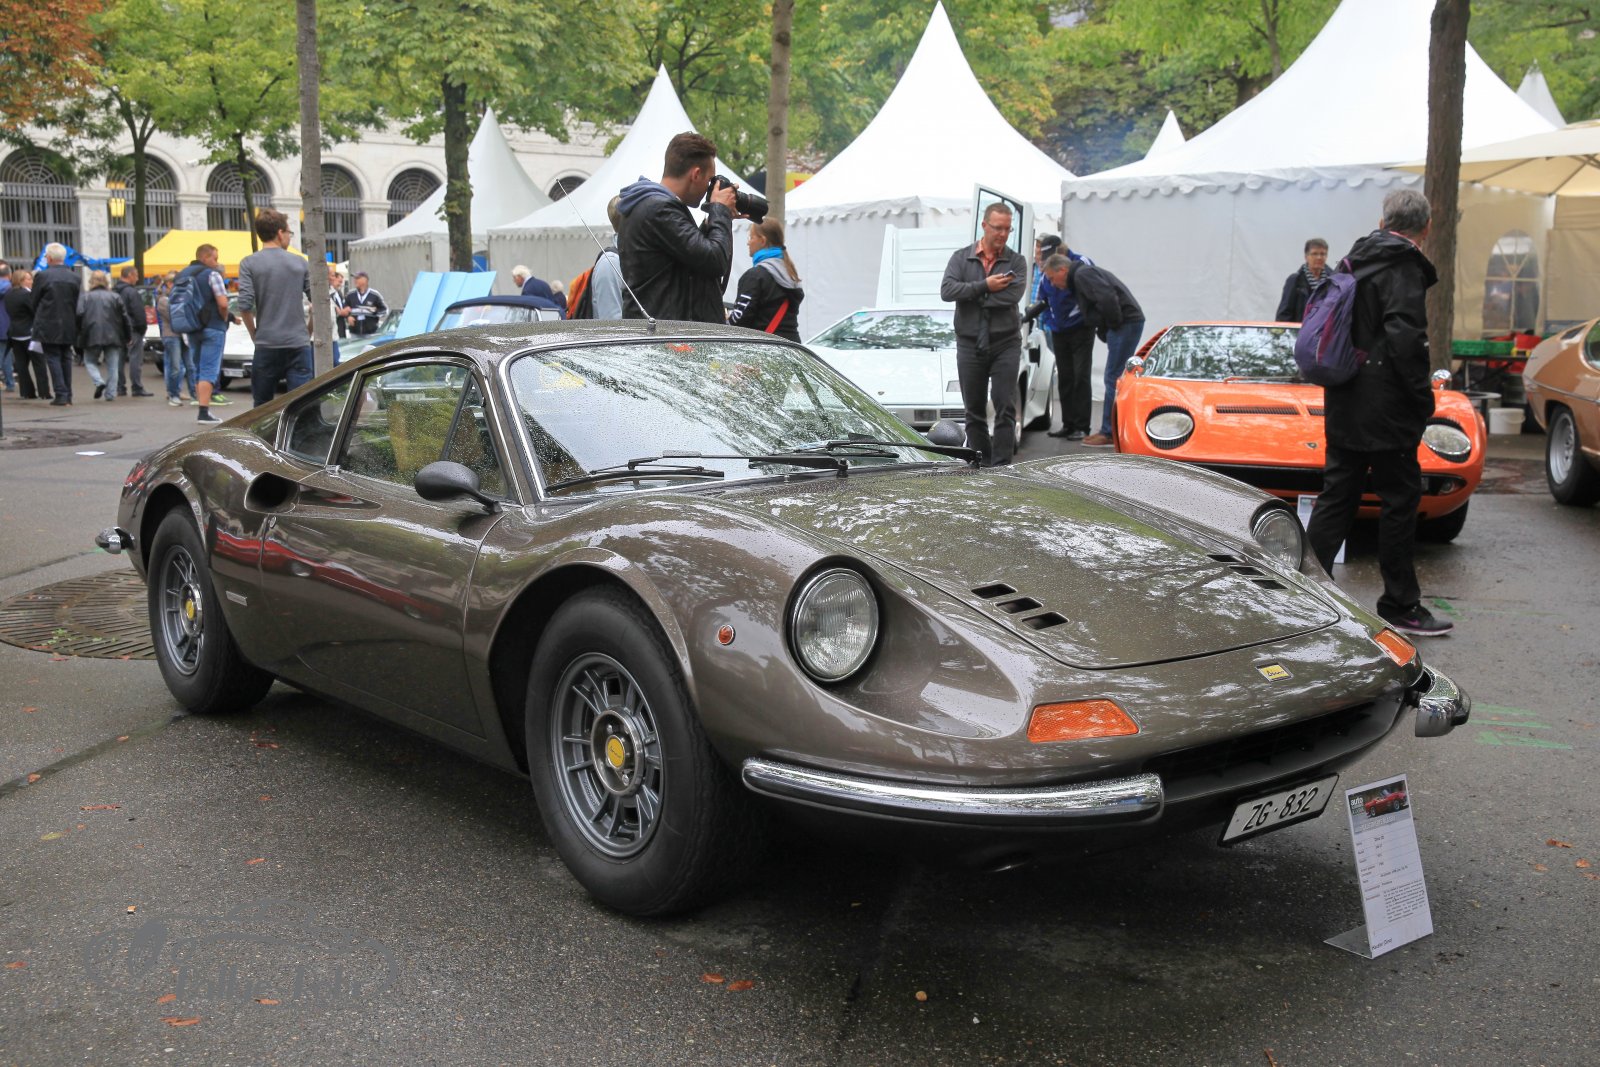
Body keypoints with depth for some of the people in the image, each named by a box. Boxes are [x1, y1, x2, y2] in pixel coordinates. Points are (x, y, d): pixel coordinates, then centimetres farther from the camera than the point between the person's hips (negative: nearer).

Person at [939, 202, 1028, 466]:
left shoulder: (1016, 261, 3)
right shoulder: (961, 257, 6)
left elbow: (1013, 294, -15)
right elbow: (947, 290, -10)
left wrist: (971, 295, -11)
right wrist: (985, 286, -16)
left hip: (1005, 344, -1)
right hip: (970, 345, 2)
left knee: (1005, 409, -7)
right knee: (974, 410, 7)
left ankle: (1000, 466, -5)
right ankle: (980, 465, 16)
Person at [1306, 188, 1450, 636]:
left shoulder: (1354, 262, 12)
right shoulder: (1405, 270, -13)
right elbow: (1405, 340, -22)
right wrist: (1423, 399, -13)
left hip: (1343, 407, 8)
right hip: (1385, 413, -8)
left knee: (1337, 497, 12)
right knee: (1400, 499, 1)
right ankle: (1400, 606, 9)